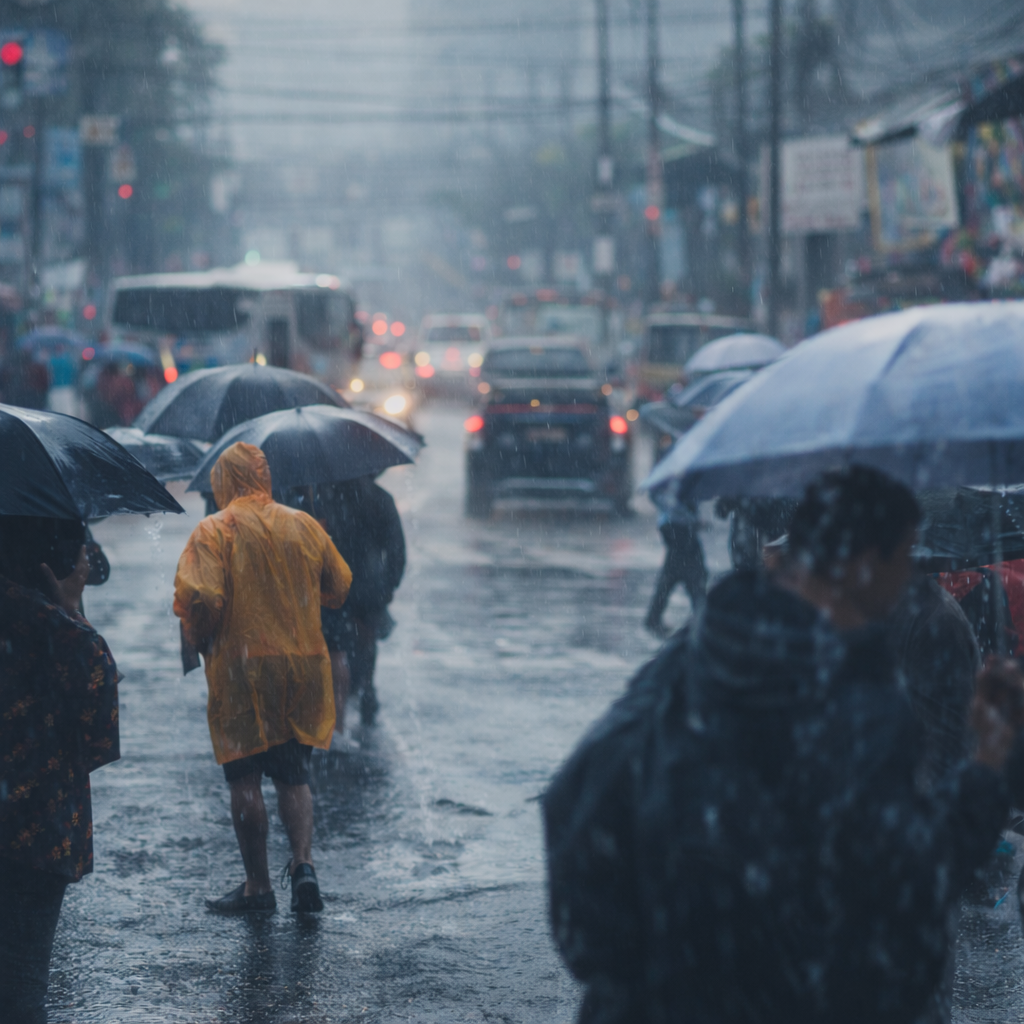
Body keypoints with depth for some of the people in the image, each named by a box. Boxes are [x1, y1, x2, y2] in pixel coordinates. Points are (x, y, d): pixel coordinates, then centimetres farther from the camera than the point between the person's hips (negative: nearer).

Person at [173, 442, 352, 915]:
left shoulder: (214, 531, -8)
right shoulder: (304, 525, 6)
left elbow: (201, 597, -18)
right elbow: (339, 587, 13)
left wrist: (197, 640, 1)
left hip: (242, 668, -4)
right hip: (305, 664, 4)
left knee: (245, 779, 5)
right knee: (294, 775, 14)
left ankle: (257, 886, 8)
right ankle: (303, 862, -6)